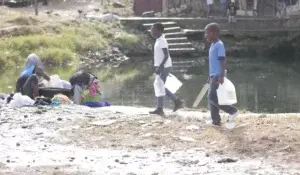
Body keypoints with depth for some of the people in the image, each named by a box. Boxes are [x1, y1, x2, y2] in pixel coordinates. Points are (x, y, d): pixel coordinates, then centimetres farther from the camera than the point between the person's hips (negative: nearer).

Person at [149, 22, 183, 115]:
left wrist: (160, 67, -24)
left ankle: (160, 109, 1)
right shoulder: (159, 40, 13)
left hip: (164, 67, -10)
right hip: (162, 67, 10)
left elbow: (166, 55, -21)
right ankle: (177, 101, 16)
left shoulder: (162, 41, -17)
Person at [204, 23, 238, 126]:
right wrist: (210, 75, 23)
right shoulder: (213, 45, 14)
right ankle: (216, 121, 12)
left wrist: (222, 76, -24)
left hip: (217, 76, -10)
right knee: (211, 99, 8)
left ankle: (232, 111, -5)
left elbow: (223, 61, -19)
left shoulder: (219, 45, -14)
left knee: (212, 97, -14)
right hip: (213, 76, 10)